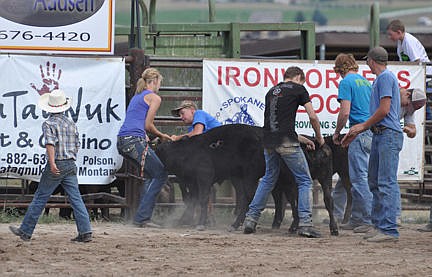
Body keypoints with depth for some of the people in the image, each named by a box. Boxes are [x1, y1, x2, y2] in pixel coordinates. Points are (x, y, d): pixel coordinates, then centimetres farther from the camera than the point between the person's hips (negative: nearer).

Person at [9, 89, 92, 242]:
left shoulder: (49, 124, -7)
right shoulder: (71, 124, 10)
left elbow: (50, 143, -22)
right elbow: (77, 145, 15)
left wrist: (52, 162, -30)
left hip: (55, 167, -5)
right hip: (71, 165, 5)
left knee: (40, 198, 3)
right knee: (76, 199, 2)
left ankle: (25, 231, 11)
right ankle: (85, 231, -7)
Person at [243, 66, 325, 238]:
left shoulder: (272, 91, 22)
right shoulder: (298, 89, 5)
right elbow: (312, 116, -1)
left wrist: (299, 139, 33)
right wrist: (319, 138, 16)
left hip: (269, 141, 6)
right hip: (286, 141, -6)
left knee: (268, 179, 23)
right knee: (304, 181, 3)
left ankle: (251, 218, 19)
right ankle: (305, 223, -8)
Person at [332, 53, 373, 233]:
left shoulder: (346, 82, -5)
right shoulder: (366, 81, 19)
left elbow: (345, 112, -14)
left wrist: (337, 132, 0)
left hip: (359, 132, -8)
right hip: (372, 133, 8)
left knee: (360, 178, -7)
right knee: (359, 177, 13)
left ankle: (370, 220, -11)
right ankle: (356, 220, 16)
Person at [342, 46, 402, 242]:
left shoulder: (385, 78, -9)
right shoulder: (379, 79, 21)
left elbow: (384, 110, -16)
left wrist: (363, 126, -5)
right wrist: (356, 131, 25)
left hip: (389, 135, -10)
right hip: (380, 135, 10)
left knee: (386, 183, -13)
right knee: (375, 182, 12)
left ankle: (389, 229, -16)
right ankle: (378, 224, 16)